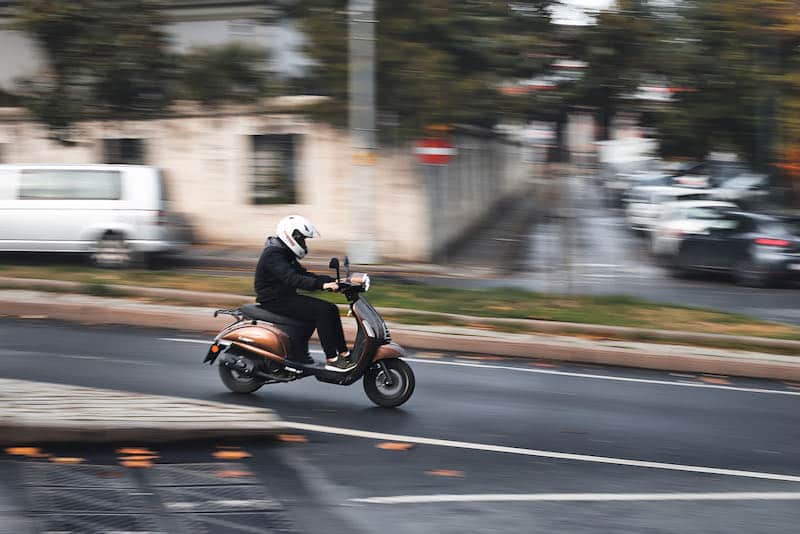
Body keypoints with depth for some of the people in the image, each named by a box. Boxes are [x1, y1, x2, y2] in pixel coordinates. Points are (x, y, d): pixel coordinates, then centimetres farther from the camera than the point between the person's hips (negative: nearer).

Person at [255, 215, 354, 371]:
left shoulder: (285, 254, 16)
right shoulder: (273, 255, -18)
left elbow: (304, 275, 18)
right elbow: (291, 279, -31)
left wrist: (333, 281, 6)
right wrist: (322, 284, -39)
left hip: (286, 298, 10)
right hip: (275, 303, -10)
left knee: (331, 310, 3)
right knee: (322, 311, -22)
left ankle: (343, 353, 4)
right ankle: (331, 360, -23)